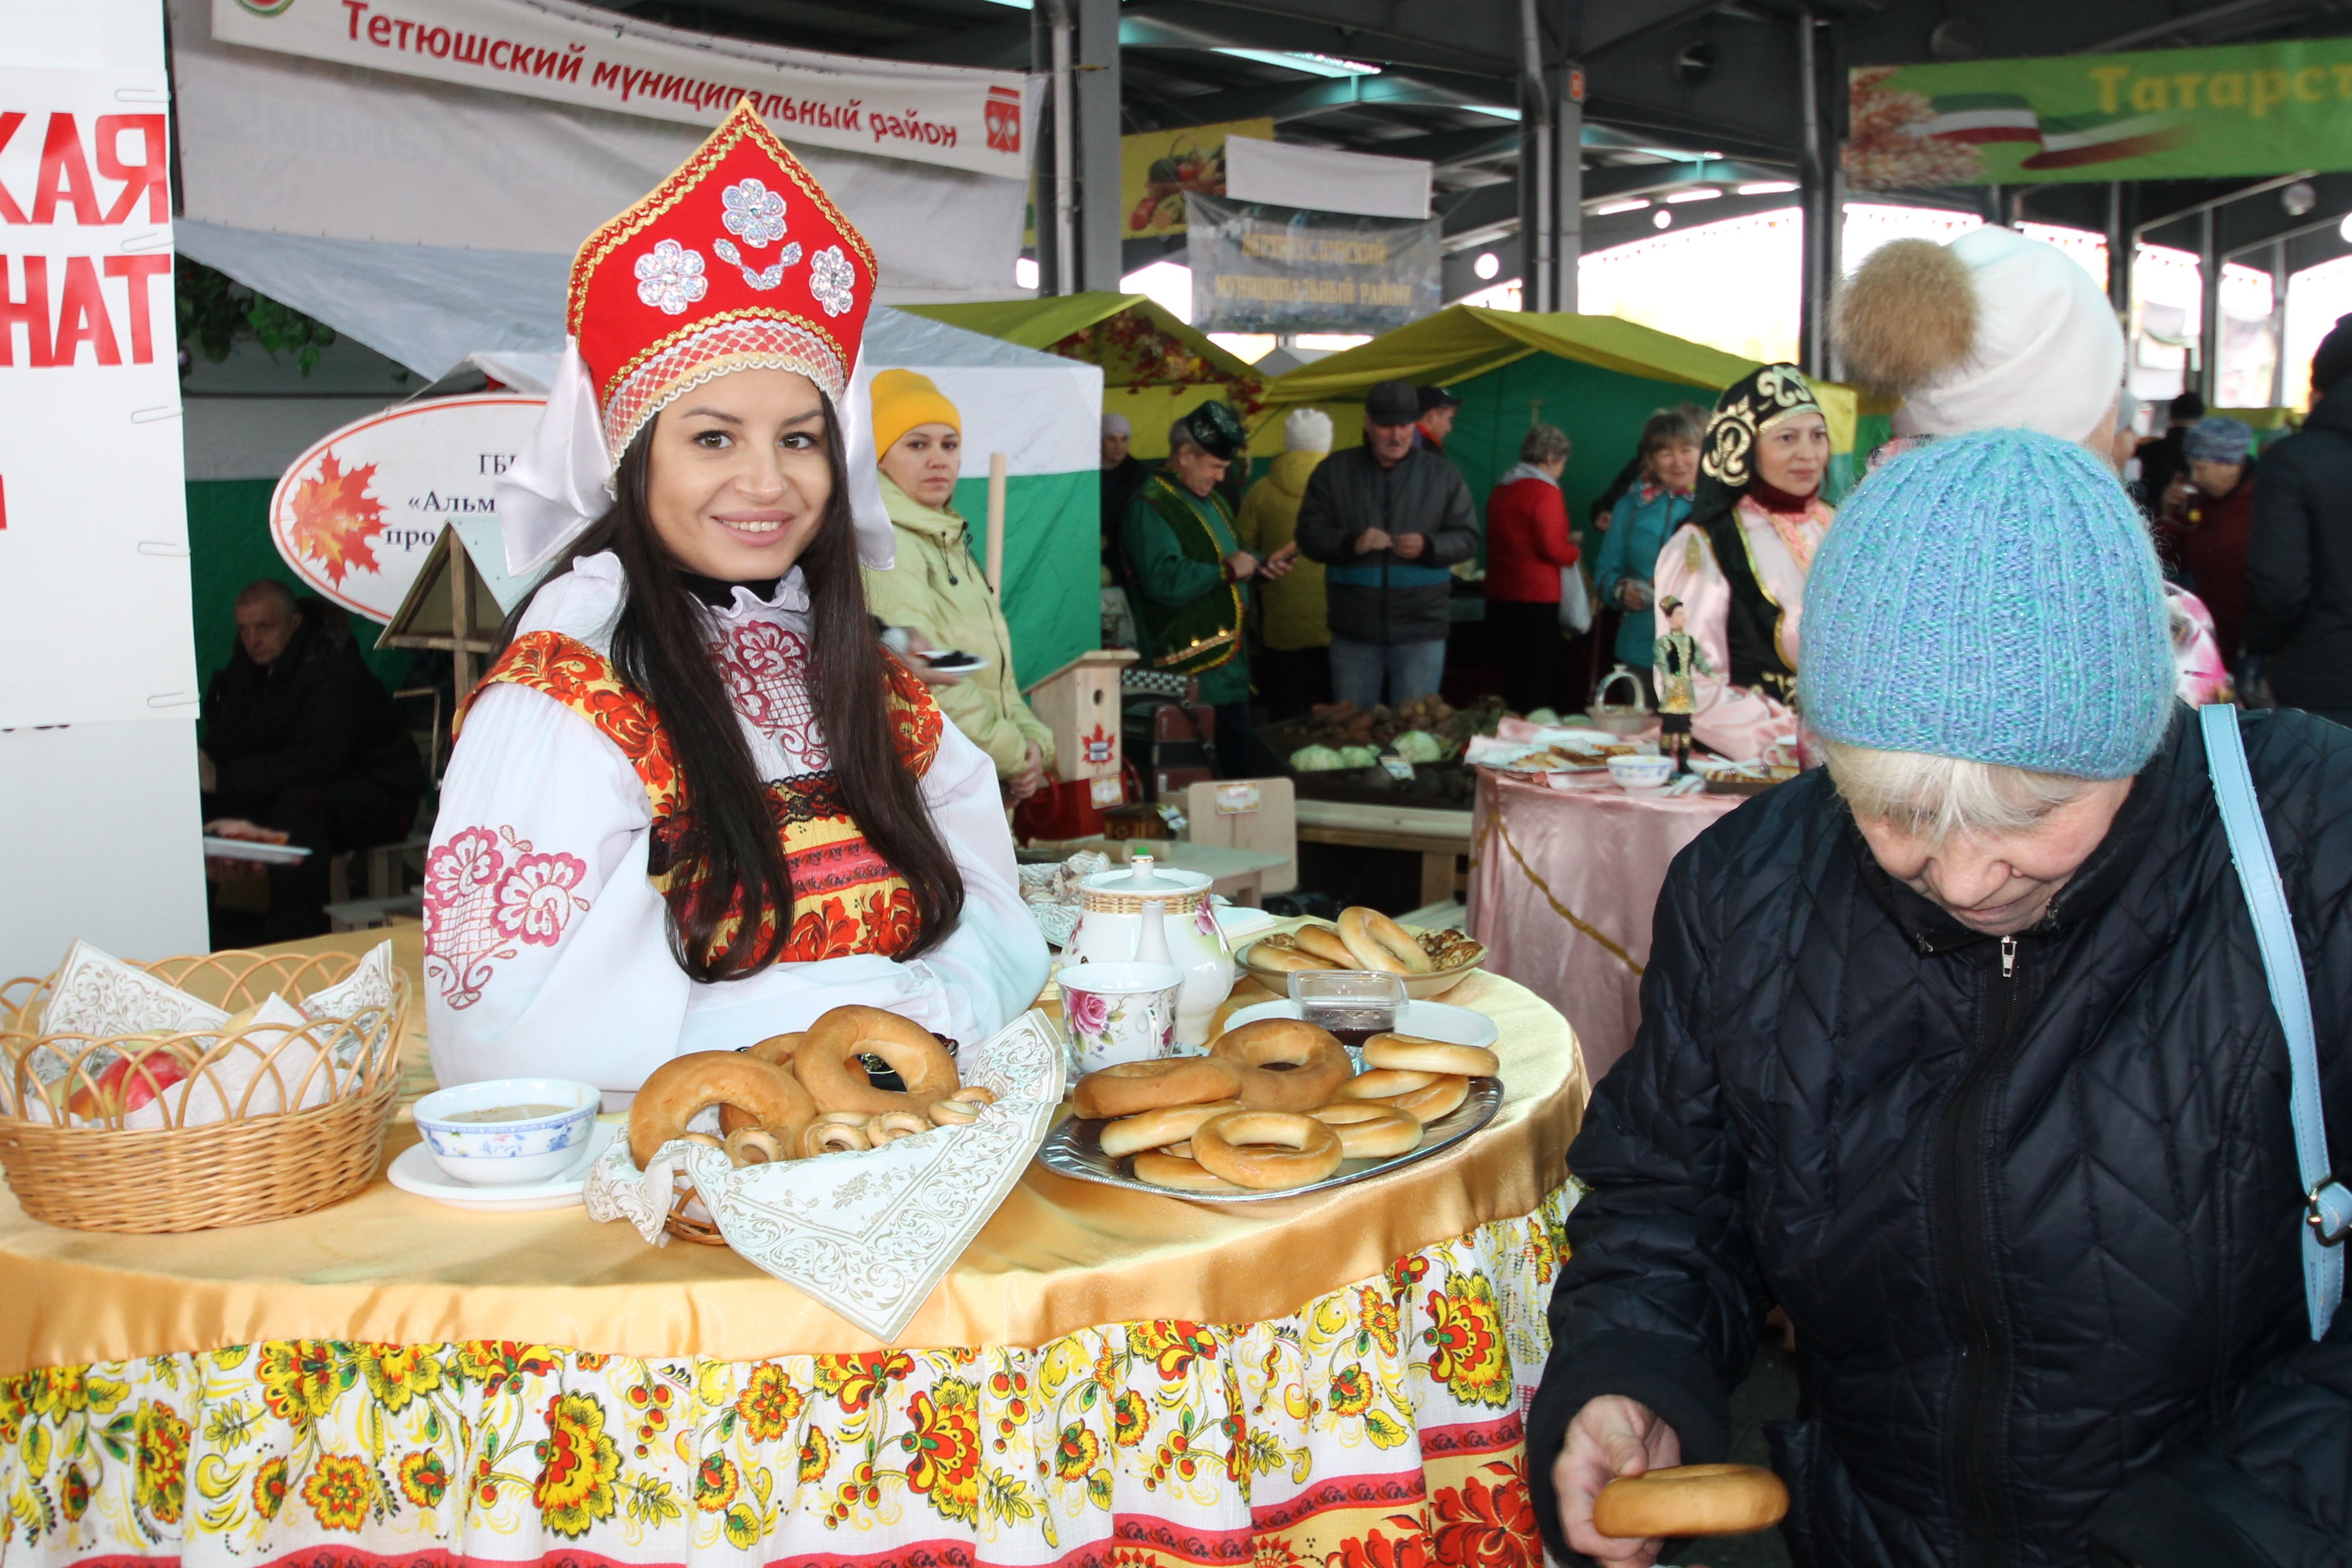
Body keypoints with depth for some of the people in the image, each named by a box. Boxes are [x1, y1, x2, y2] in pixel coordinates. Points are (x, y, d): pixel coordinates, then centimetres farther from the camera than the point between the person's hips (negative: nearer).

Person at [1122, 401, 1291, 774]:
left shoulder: (1209, 498, 17)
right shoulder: (1151, 505, -16)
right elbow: (1163, 581, -29)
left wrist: (1261, 564, 11)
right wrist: (1226, 570, -22)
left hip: (1229, 658, 10)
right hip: (1191, 667, -10)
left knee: (1242, 761, 16)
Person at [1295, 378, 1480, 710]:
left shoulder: (1443, 475, 4)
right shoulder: (1335, 472, 3)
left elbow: (1467, 538, 4)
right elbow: (1309, 535, 0)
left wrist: (1428, 546, -17)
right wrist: (1351, 543, -19)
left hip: (1421, 632, -1)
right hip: (1353, 632, 1)